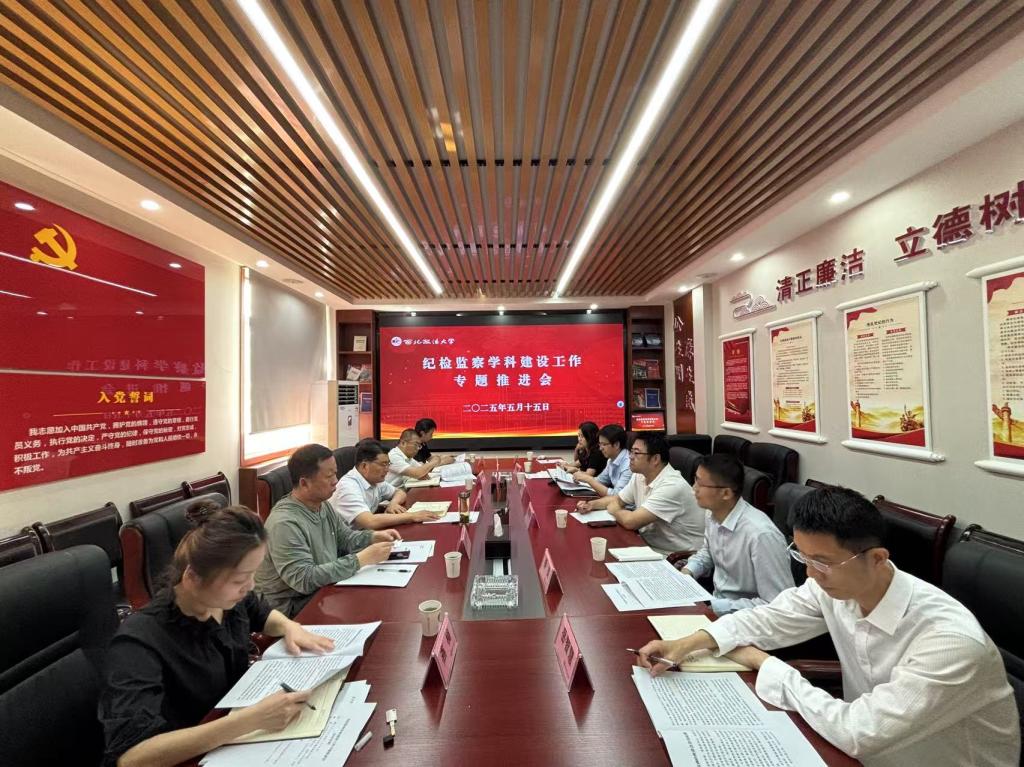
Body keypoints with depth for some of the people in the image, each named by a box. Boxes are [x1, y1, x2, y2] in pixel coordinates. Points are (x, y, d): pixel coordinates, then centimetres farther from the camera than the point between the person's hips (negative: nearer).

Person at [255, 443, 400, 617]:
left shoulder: (323, 504, 2)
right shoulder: (285, 523, -27)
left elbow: (344, 537, 15)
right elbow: (304, 579, -30)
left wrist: (373, 536, -4)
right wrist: (360, 560, -31)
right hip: (293, 608, -8)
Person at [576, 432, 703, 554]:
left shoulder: (672, 486, -27)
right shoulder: (639, 476, 0)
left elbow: (630, 521, -31)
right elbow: (617, 499, 17)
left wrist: (614, 510, -10)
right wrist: (591, 504, -1)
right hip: (649, 545, 7)